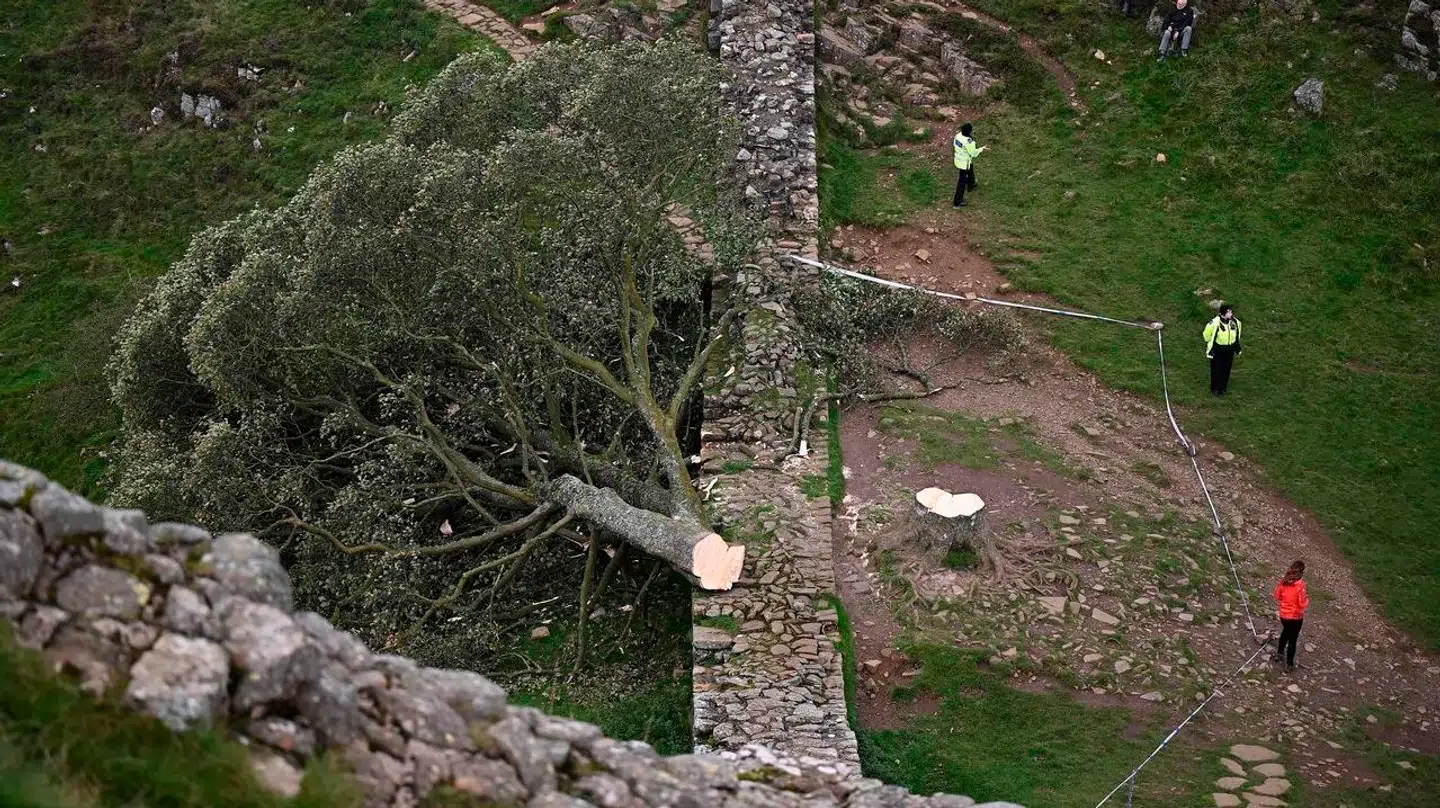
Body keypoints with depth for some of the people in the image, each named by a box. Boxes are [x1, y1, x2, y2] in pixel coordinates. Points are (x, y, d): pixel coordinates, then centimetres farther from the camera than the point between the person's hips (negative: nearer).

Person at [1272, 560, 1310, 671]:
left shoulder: (1283, 582, -11)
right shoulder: (1300, 585, -25)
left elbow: (1277, 597, 2)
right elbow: (1303, 604, -22)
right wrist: (1307, 598, -3)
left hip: (1283, 615, 4)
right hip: (1296, 617, -4)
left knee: (1285, 632, 33)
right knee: (1292, 639, 13)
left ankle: (1279, 653, 45)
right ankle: (1289, 664, 23)